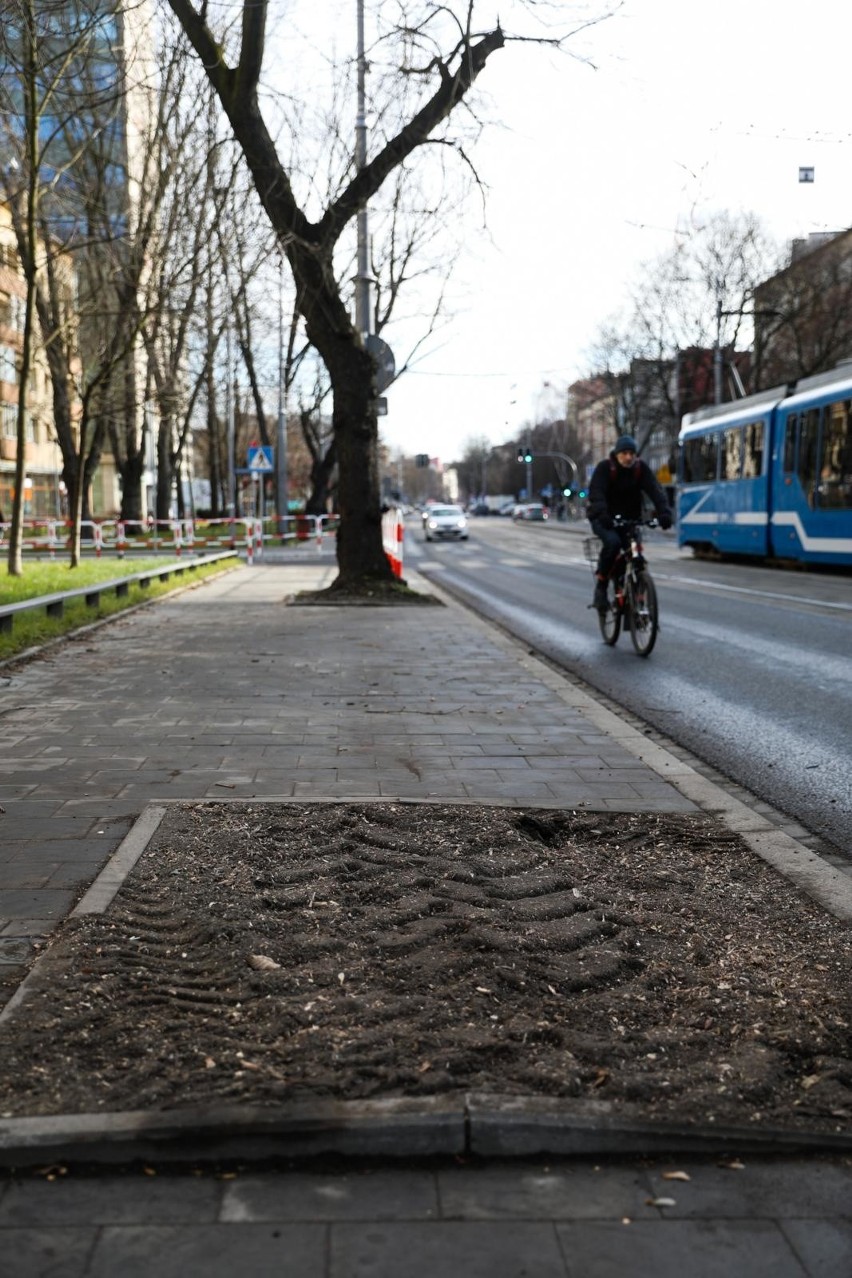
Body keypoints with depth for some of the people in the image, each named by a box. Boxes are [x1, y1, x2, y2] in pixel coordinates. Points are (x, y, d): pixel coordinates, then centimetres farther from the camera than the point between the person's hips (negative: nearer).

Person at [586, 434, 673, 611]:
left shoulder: (641, 468, -5)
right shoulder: (604, 467, -13)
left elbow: (655, 490, -16)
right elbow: (596, 492, -27)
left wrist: (664, 512, -34)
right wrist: (602, 514, -46)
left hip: (629, 519, 4)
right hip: (604, 519, -4)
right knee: (612, 542, -32)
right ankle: (601, 583, -17)